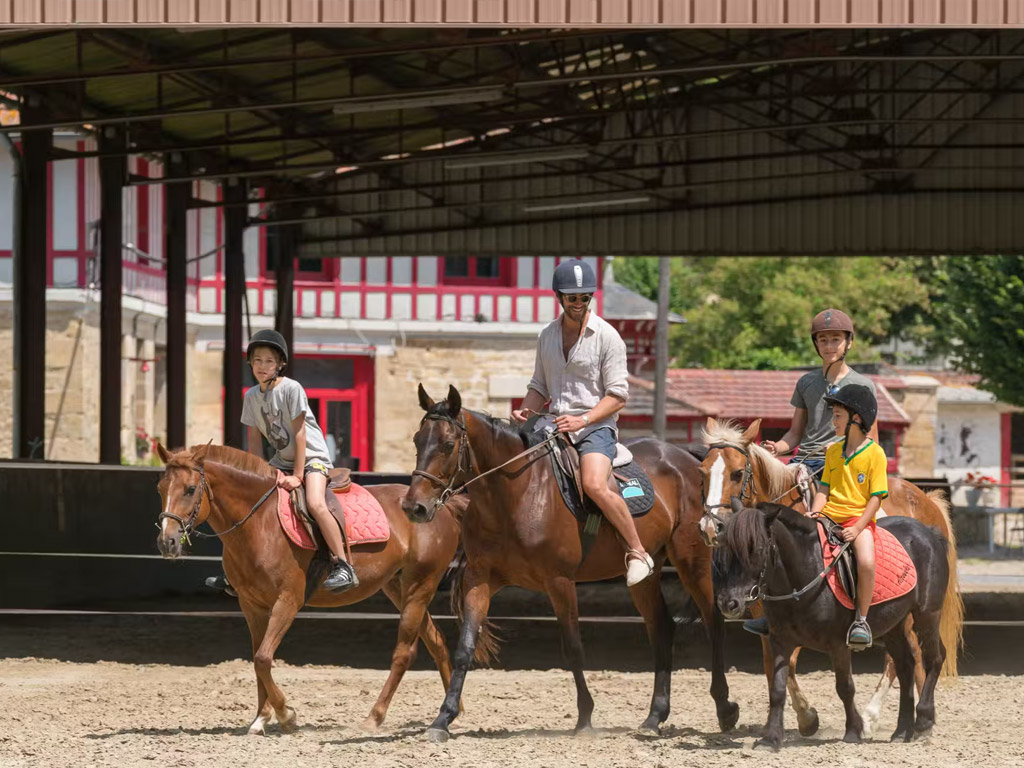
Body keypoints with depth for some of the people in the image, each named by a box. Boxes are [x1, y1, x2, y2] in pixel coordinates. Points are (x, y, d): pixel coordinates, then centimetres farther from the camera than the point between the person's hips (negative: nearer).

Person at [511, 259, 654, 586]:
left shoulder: (606, 336, -4)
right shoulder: (548, 335, 12)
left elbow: (618, 396, -6)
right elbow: (540, 386, 21)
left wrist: (583, 419, -20)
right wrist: (526, 412, -1)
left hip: (596, 426, -6)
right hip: (555, 426, 6)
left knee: (594, 485, -31)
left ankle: (637, 552, -19)